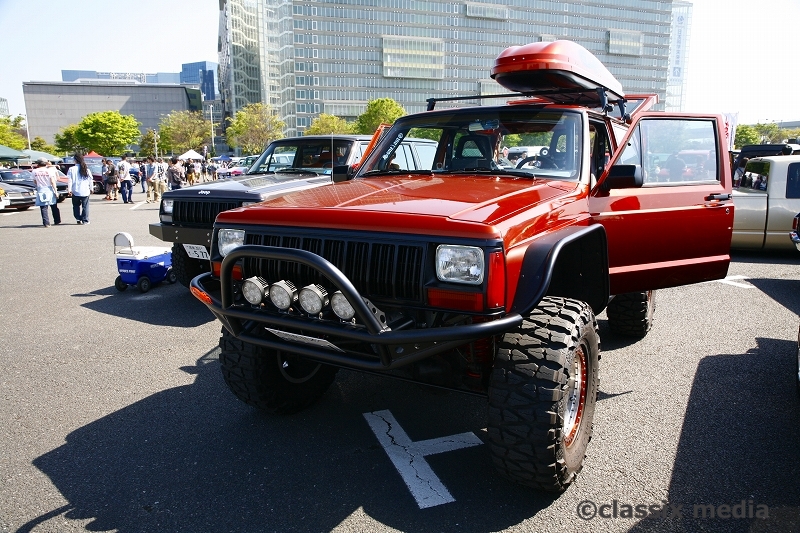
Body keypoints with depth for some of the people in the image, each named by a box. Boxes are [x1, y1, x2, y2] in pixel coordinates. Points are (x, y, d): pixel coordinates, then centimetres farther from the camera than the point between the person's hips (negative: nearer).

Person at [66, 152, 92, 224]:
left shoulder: (72, 169, -7)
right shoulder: (87, 169, 0)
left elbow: (69, 180, -8)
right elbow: (90, 180, 6)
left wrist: (69, 189, -3)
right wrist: (91, 188, 18)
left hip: (75, 191, -1)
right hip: (85, 191, 1)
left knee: (76, 206, 14)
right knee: (85, 206, 7)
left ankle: (78, 219, 10)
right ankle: (85, 220, 5)